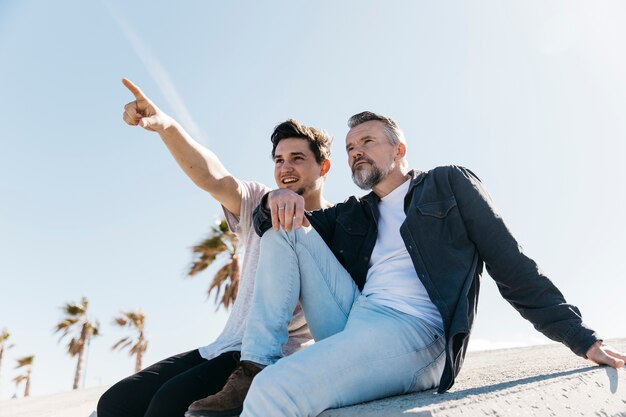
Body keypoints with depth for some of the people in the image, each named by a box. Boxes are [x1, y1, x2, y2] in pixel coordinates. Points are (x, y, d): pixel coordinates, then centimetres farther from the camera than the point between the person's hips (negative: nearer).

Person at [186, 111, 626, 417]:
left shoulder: (450, 184, 11)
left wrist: (584, 339, 0)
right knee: (284, 231, 0)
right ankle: (254, 371, -10)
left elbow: (513, 268, 7)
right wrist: (279, 199, -1)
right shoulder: (352, 215, 25)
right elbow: (269, 224, 23)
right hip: (352, 324, 7)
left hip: (414, 333, -7)